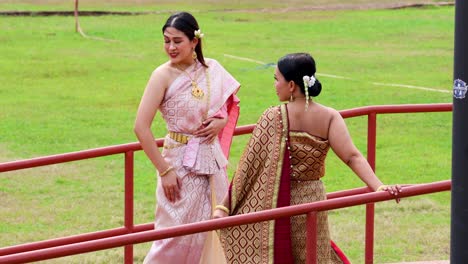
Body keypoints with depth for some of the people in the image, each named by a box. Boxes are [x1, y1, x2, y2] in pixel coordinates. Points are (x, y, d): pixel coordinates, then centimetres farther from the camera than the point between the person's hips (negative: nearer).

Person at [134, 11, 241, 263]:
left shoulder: (212, 69, 1)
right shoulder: (164, 75, -14)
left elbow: (233, 105, 18)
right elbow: (141, 127, -18)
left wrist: (222, 122, -5)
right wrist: (164, 171, -18)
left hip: (212, 160, 5)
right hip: (181, 164, -5)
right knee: (177, 236, -3)